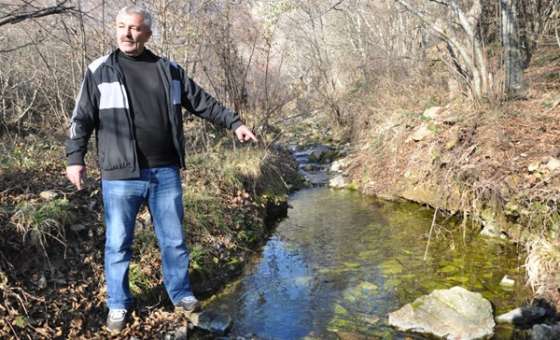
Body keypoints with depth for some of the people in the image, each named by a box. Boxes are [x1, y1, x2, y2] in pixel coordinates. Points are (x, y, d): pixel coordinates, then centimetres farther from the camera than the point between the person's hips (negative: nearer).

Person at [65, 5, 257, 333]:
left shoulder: (169, 70, 8)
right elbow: (82, 119, 2)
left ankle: (181, 294, 31)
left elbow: (203, 102, 13)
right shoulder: (100, 71, 1)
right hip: (121, 175, -2)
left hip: (166, 173, 2)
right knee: (118, 244, 7)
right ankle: (119, 304, 25)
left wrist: (234, 122, 10)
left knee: (174, 240, 13)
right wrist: (75, 158, -5)